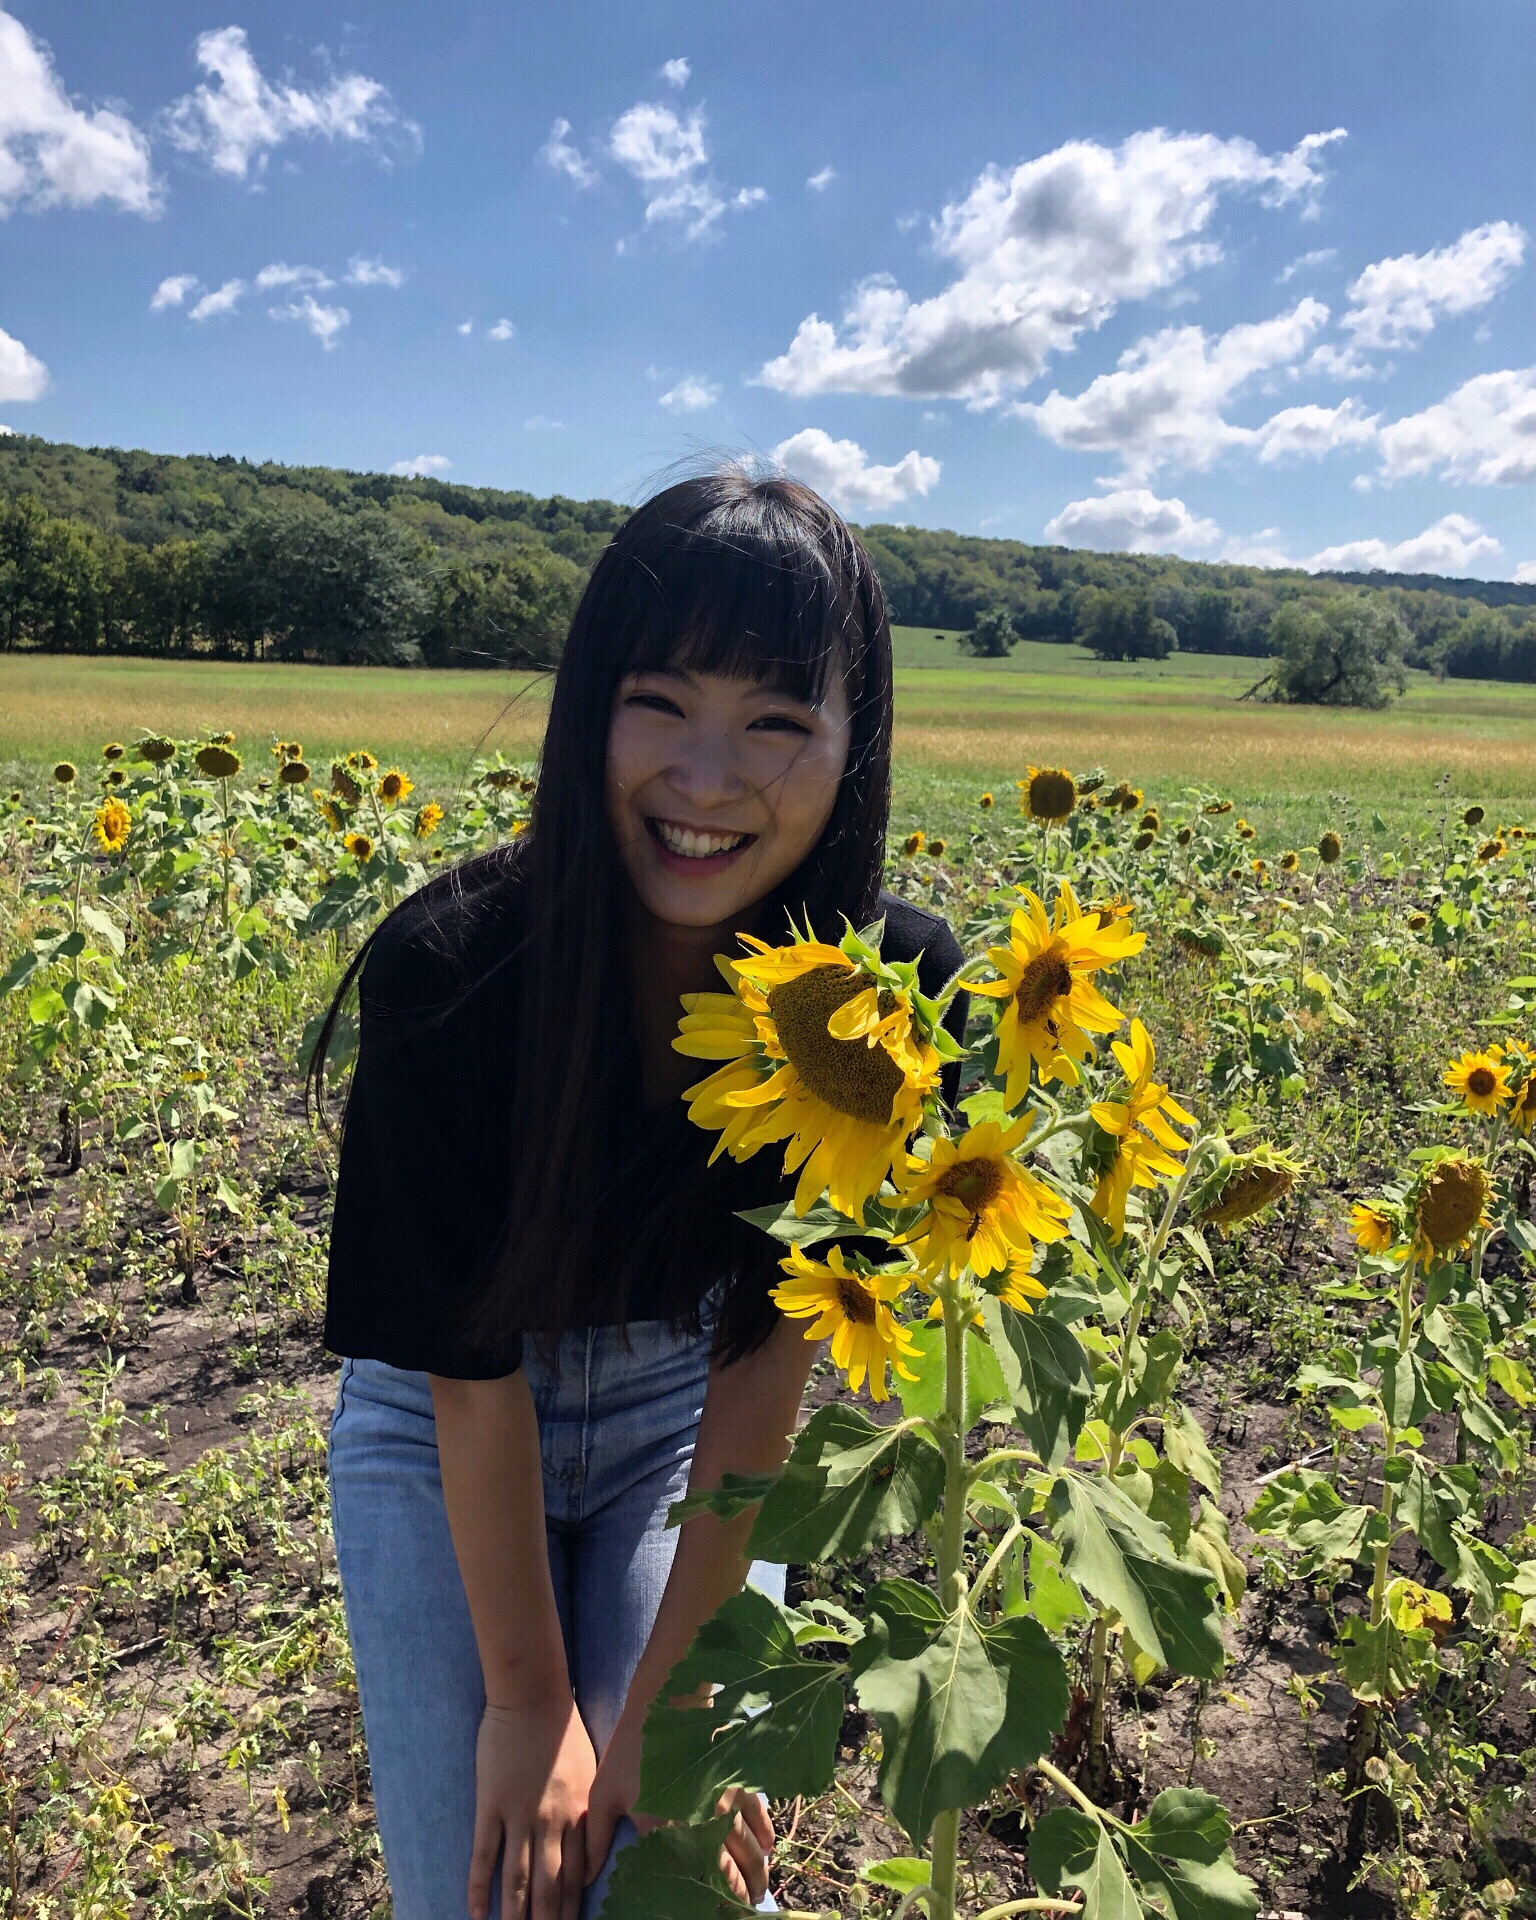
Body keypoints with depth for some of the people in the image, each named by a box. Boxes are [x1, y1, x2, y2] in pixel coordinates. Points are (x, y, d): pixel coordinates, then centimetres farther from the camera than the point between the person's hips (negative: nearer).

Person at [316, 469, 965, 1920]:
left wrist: (658, 1707, -17)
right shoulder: (448, 970, -30)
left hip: (691, 1416, 1)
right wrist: (527, 1695, -13)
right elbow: (471, 1364, -21)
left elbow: (770, 1349, -19)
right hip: (442, 1424, 0)